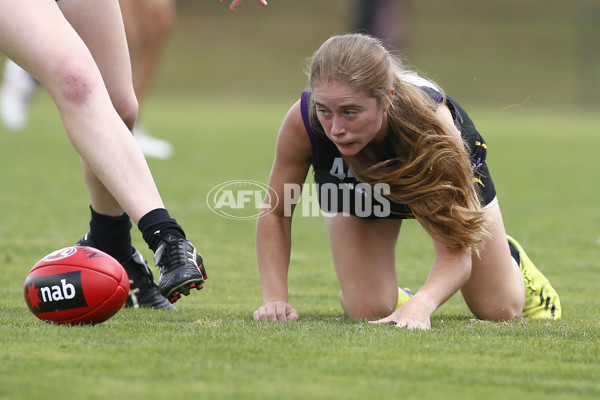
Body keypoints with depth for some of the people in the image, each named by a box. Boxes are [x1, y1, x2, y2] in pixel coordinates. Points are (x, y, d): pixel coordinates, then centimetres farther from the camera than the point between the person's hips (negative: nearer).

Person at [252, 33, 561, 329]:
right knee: (367, 311, -12)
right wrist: (275, 298, -35)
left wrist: (421, 305, -65)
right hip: (356, 188, 1)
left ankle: (511, 258, 44)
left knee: (501, 310, 8)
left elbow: (454, 252, -45)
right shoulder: (303, 121, -43)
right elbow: (274, 212, -23)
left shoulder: (432, 122, -47)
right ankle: (390, 294, 25)